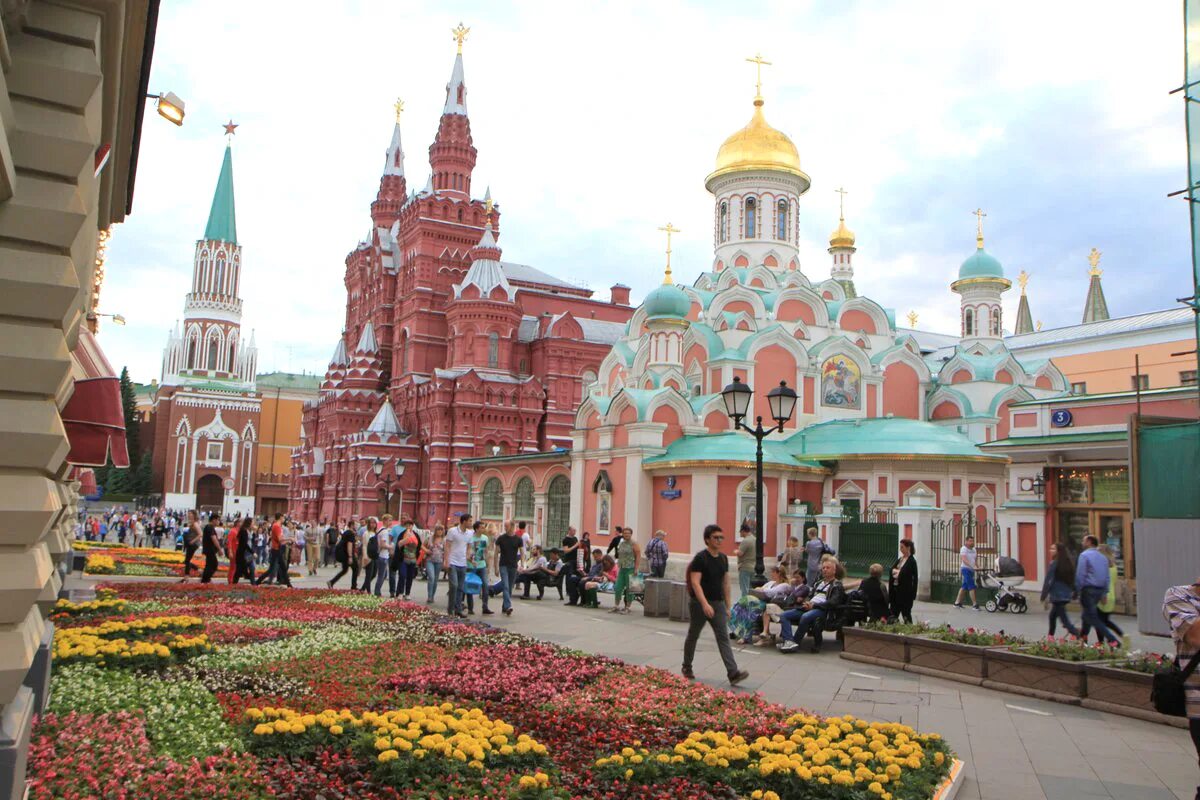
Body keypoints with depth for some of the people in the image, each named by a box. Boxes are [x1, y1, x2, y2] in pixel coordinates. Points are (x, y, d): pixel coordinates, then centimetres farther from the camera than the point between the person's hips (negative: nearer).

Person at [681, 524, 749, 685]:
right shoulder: (700, 558, -13)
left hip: (718, 603, 5)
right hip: (699, 604, -5)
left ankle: (733, 673, -12)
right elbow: (695, 583, -20)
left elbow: (725, 583, 15)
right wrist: (705, 604, -29)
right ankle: (687, 667, 29)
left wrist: (727, 605, 13)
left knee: (723, 638, -5)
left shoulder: (723, 558, 7)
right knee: (693, 636, 11)